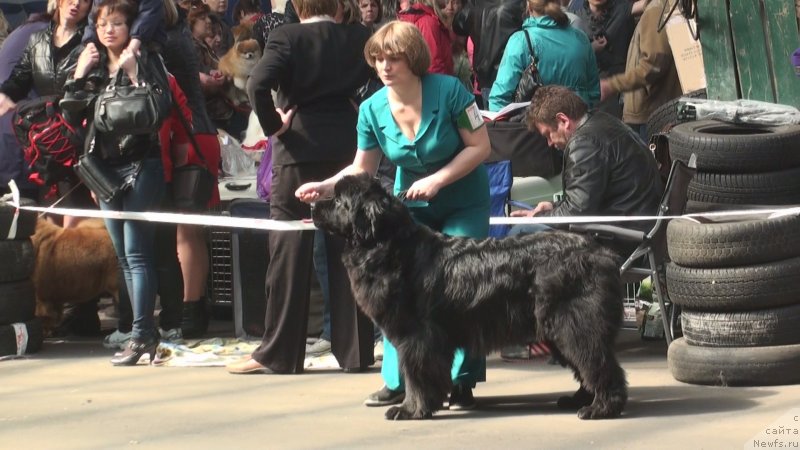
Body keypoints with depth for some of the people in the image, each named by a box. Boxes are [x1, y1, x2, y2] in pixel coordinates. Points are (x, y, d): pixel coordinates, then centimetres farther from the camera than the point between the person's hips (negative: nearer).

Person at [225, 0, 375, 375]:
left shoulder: (286, 37, -7)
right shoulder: (359, 37, 2)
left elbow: (257, 86, -21)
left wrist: (273, 126, -7)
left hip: (298, 151, -3)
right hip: (347, 150, 3)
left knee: (289, 253, 2)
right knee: (348, 253, 8)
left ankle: (278, 354, 4)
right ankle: (354, 351, 10)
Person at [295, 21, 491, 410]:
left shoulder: (448, 91, -22)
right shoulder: (373, 109, -11)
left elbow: (480, 146, -17)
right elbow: (362, 169, -3)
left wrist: (437, 180, -25)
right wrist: (328, 187, -21)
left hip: (464, 205, -3)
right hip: (410, 204, 4)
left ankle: (461, 381, -2)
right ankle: (397, 381, 2)